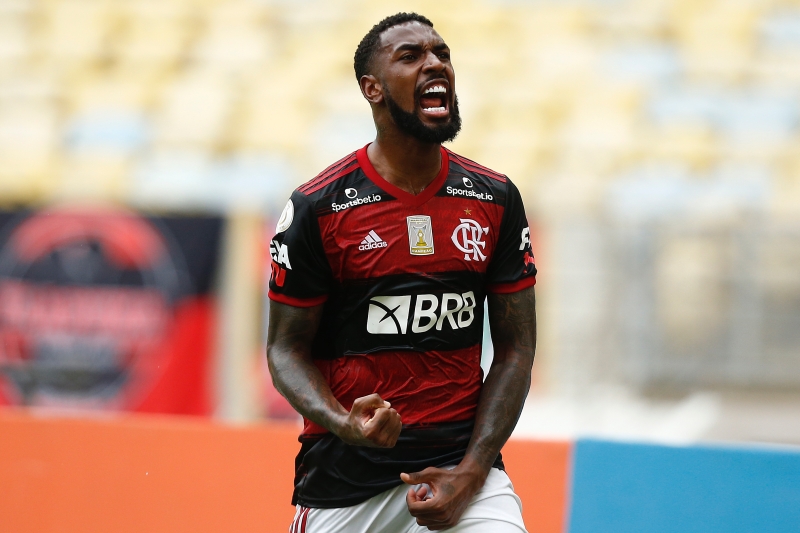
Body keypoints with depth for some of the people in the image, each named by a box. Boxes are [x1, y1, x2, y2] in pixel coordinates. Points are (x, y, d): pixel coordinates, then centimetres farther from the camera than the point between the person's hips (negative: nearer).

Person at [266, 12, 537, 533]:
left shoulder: (496, 200, 5)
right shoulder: (317, 207, -3)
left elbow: (516, 348, 6)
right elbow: (287, 349, 1)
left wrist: (470, 474, -6)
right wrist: (346, 425, -18)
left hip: (461, 465, 1)